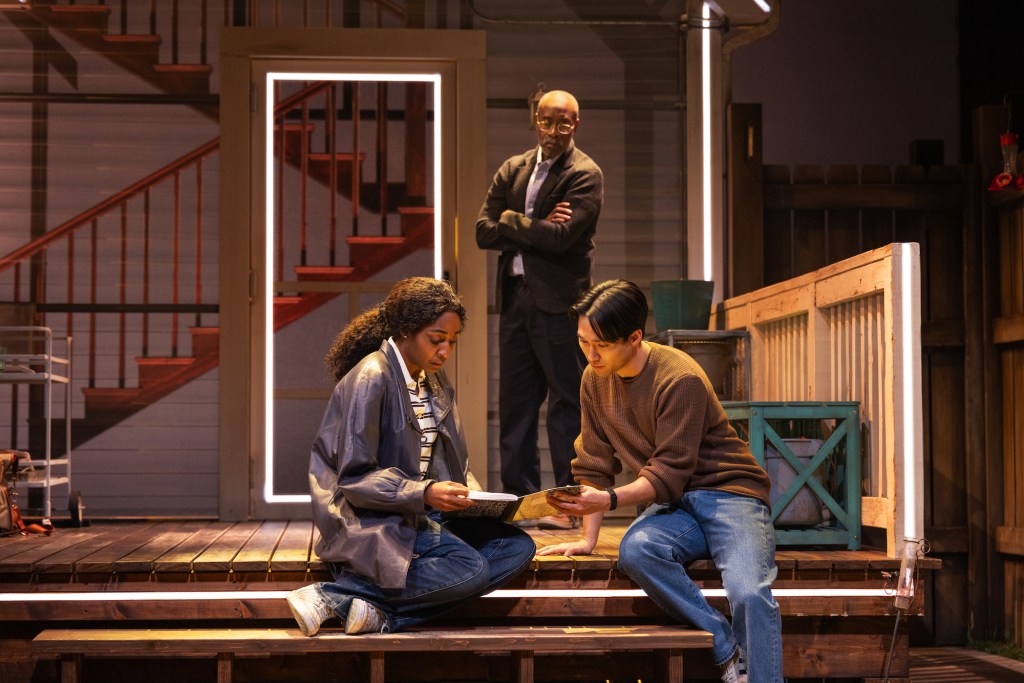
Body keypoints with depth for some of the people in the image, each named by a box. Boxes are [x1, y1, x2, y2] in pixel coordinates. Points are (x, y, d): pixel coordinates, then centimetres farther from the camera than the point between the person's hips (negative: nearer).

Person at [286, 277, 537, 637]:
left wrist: (473, 495, -3)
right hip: (373, 520, -9)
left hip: (419, 514, 9)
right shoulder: (370, 380, -13)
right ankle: (330, 596, -21)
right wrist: (424, 493, -27)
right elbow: (354, 477, -16)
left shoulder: (434, 382, 14)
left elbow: (450, 461, 18)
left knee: (518, 547, -8)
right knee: (470, 569, -28)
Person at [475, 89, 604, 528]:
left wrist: (510, 222, -5)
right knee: (515, 402, 8)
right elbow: (484, 232, 6)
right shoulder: (513, 170, 15)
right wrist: (536, 229, -8)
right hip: (514, 295, 6)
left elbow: (561, 236, -17)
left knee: (566, 402, -2)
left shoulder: (585, 175, -4)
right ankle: (520, 496, 16)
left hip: (558, 299, -6)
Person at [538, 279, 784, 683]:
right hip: (673, 504, 5)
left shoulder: (681, 379, -17)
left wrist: (609, 499, -33)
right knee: (634, 550, -31)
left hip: (728, 490, -5)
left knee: (750, 594, -31)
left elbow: (669, 475, -20)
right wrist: (588, 537, 0)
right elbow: (595, 464, 8)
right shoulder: (595, 379, 4)